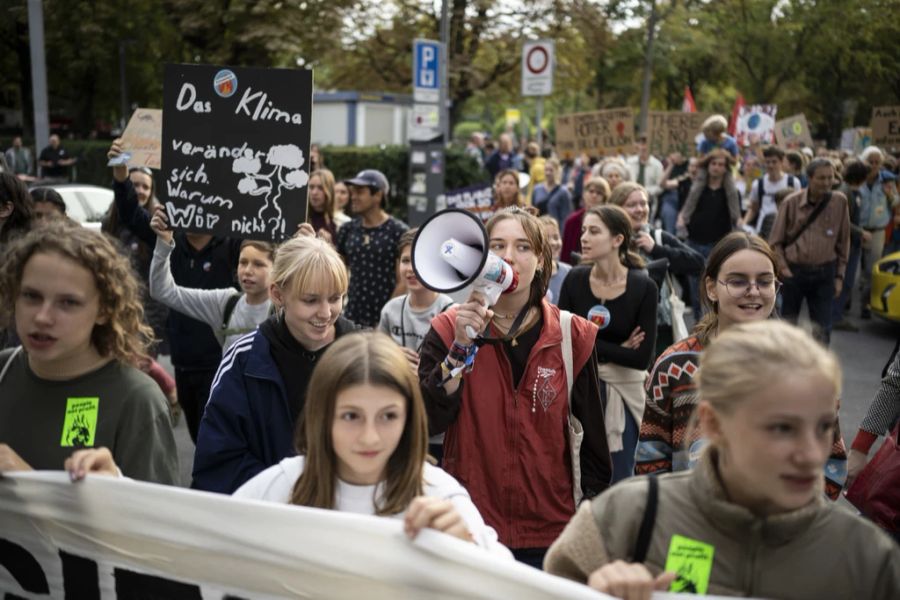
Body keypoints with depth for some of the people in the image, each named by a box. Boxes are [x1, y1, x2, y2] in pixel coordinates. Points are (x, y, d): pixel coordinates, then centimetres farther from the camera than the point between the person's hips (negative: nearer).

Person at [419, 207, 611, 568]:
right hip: (470, 526, 0)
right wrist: (462, 346, -22)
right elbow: (428, 421, -13)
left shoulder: (572, 336, -2)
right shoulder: (449, 329, -2)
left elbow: (593, 433, 4)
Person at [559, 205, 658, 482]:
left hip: (623, 390, -2)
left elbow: (642, 358, -16)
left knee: (618, 479, 8)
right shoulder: (575, 279, -5)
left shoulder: (643, 287, -11)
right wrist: (617, 349, -13)